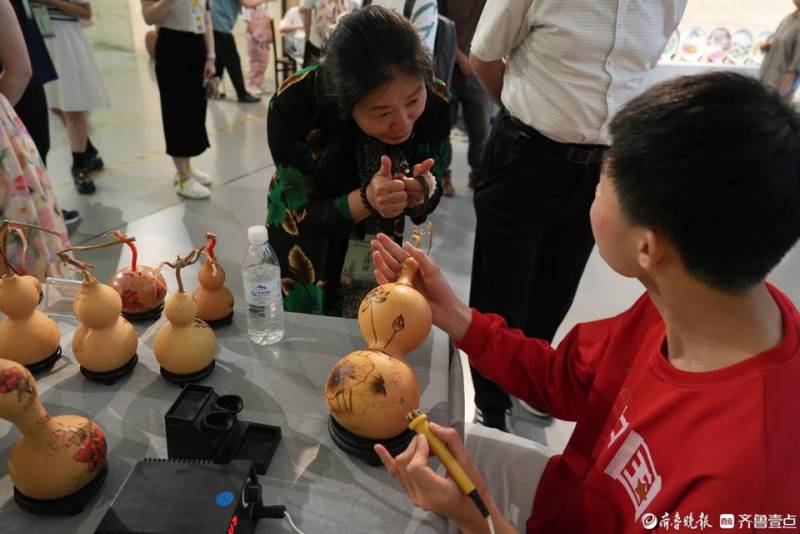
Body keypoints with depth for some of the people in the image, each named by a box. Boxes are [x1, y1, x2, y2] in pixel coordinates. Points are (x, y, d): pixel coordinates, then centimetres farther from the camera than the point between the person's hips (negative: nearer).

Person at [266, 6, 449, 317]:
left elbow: (425, 205, -10)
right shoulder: (294, 105, -31)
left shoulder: (435, 103, -23)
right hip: (312, 259, -1)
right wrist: (366, 200, -41)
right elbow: (304, 215, -23)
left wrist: (423, 193, -34)